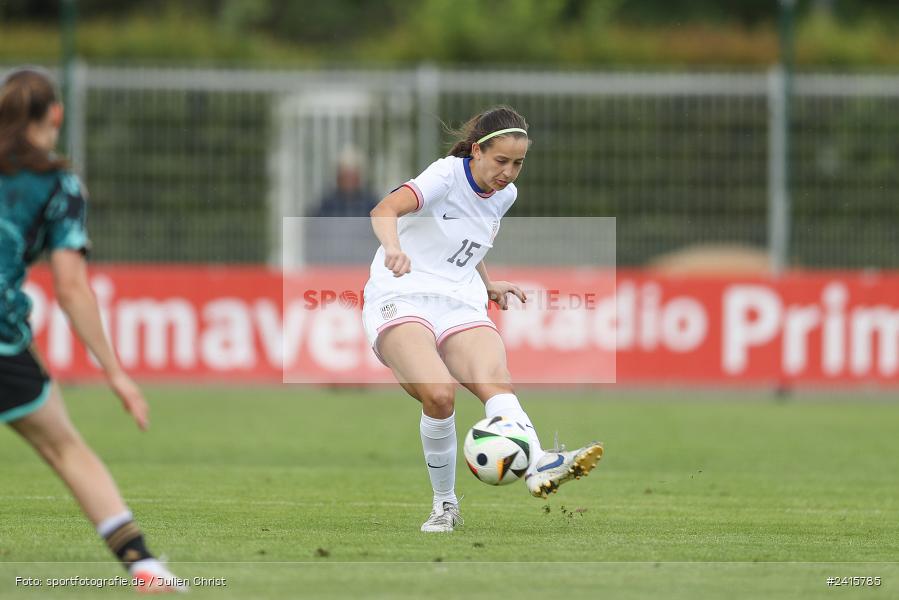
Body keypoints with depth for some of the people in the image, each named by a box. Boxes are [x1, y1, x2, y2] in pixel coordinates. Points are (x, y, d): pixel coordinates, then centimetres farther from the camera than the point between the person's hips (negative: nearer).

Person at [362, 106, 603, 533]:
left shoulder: (504, 195, 13)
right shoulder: (447, 176, -9)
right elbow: (385, 210, -29)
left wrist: (487, 284, 24)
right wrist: (393, 248, -49)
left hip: (460, 306, 5)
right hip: (401, 300, -5)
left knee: (495, 382, -27)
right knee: (438, 393, -31)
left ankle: (538, 465, -55)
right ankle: (445, 505, -12)